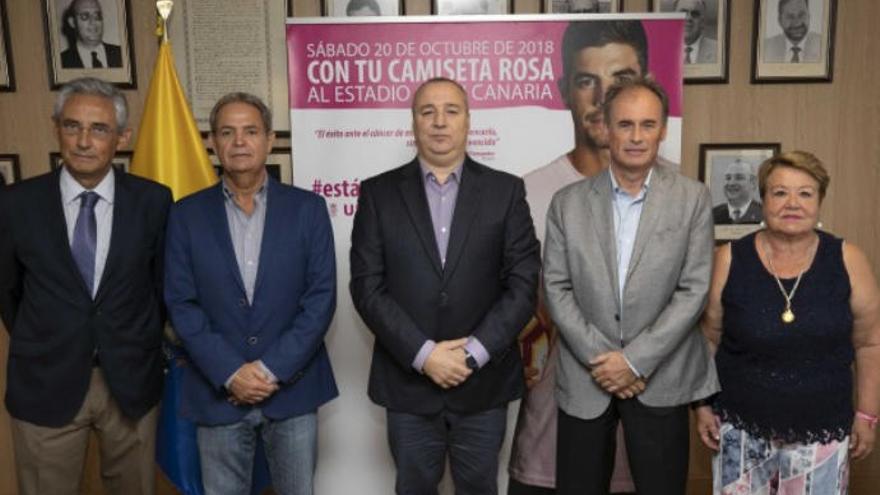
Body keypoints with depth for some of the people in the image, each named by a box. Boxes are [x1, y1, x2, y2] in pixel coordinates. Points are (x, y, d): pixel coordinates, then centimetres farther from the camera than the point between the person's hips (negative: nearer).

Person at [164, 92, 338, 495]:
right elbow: (181, 304, -3)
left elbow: (321, 297, -5)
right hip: (218, 393, 1)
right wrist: (230, 374, -12)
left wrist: (273, 369, -12)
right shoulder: (187, 214, 2)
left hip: (293, 388, 0)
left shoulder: (307, 208, 0)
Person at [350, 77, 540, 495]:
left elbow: (523, 283, -4)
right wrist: (423, 354, -14)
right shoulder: (379, 193, 0)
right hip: (407, 383, 0)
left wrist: (473, 353, -13)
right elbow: (367, 287, -5)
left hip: (484, 383, 0)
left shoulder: (505, 190, 1)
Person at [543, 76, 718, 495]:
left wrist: (634, 360, -12)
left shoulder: (693, 199, -2)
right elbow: (556, 288, -1)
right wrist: (599, 358, -11)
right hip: (585, 380, 1)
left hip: (660, 379, -1)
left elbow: (693, 290, -7)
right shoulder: (568, 202, 1)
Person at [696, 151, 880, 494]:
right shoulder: (730, 260, -8)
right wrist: (702, 404, 1)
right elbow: (708, 337, 0)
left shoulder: (847, 261, -6)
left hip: (822, 434, 1)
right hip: (740, 429, 0)